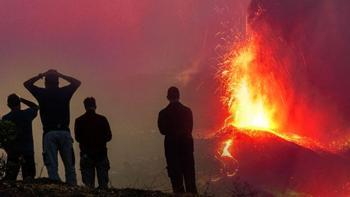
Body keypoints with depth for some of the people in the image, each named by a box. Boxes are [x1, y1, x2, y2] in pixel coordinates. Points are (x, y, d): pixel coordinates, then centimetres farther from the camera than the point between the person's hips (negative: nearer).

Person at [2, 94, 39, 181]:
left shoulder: (5, 118, -1)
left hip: (13, 152, 0)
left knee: (9, 179, 4)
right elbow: (36, 107, 24)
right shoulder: (27, 114, 1)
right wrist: (21, 99, 22)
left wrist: (8, 150, 7)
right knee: (29, 177, -1)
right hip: (28, 152, 0)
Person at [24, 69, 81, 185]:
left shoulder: (42, 93, 2)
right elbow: (77, 82, 25)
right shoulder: (64, 92, 4)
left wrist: (40, 76, 19)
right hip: (64, 132, 1)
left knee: (52, 165, -2)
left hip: (49, 133, -1)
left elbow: (27, 84, 20)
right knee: (69, 164, 6)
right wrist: (61, 75, 21)